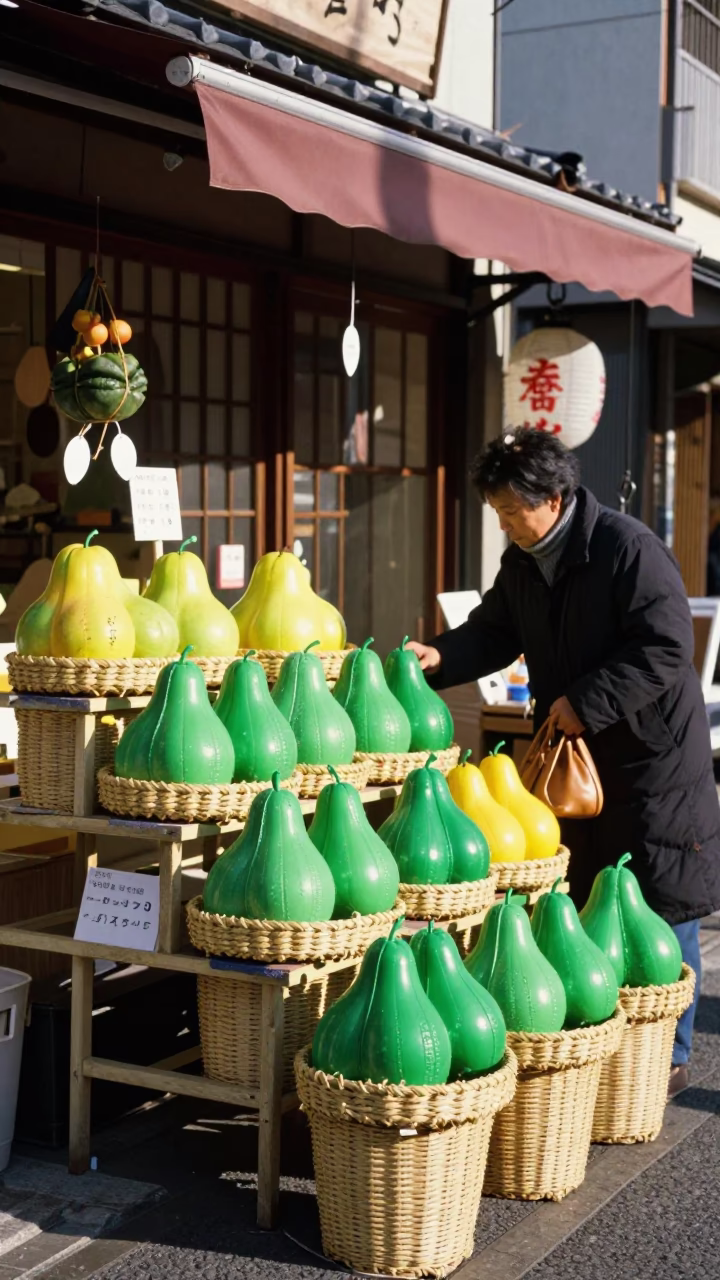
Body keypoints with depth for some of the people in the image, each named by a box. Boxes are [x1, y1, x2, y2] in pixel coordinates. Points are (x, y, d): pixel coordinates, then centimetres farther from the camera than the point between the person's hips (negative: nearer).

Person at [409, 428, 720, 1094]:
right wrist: (441, 657, -8)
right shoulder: (522, 563, 4)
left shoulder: (630, 549, -20)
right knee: (582, 907, 14)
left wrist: (586, 702, -24)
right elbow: (494, 633, 12)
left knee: (660, 912, 1)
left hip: (652, 758, -8)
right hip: (575, 757, 8)